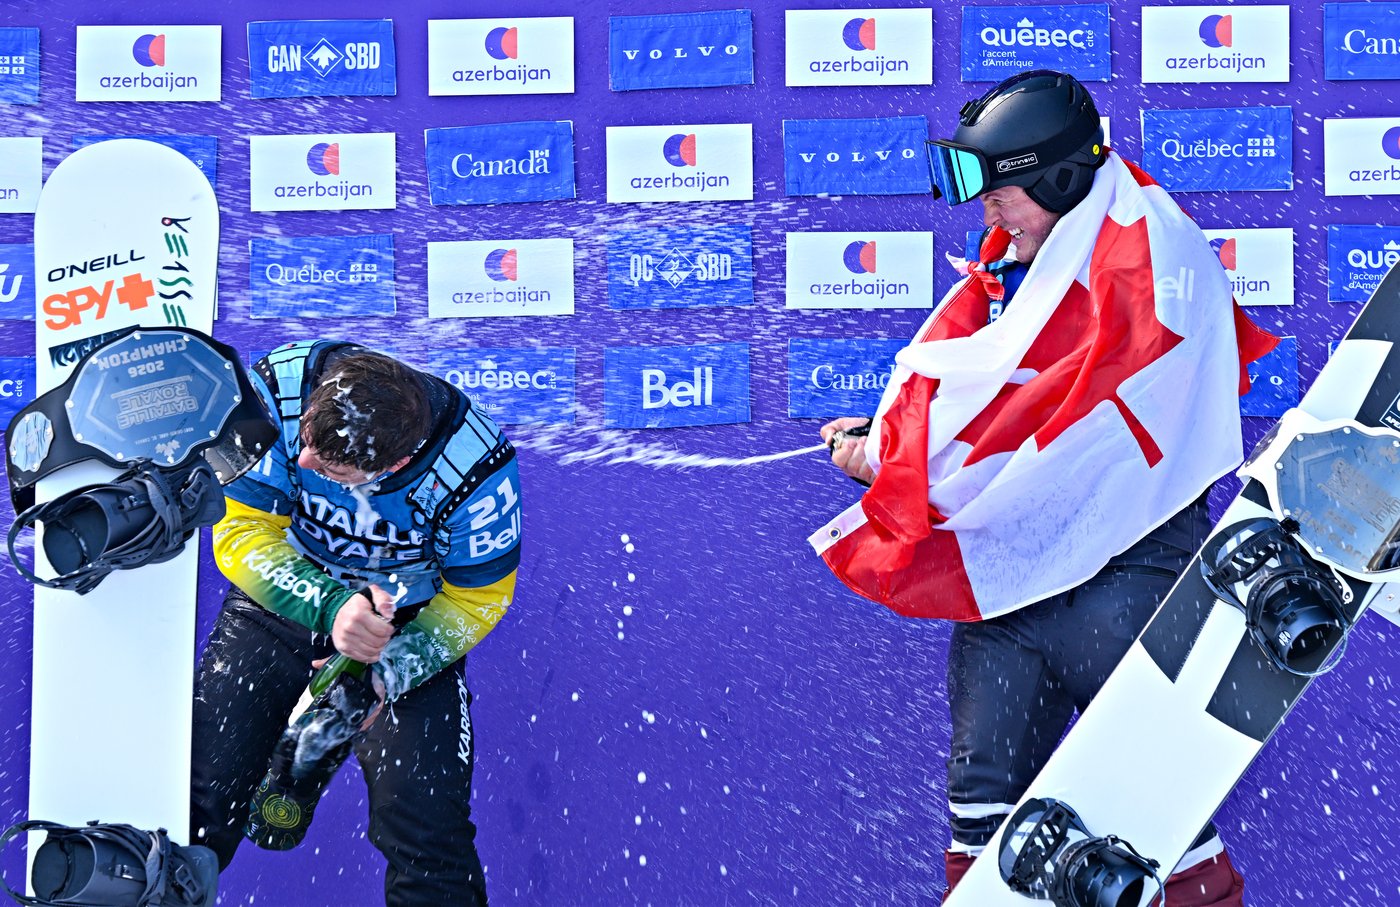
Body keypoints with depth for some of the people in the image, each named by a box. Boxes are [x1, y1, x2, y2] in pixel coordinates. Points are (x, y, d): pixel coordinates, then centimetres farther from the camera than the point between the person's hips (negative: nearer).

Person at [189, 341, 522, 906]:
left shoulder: (477, 466, -30)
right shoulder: (278, 387, -28)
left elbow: (475, 599, -14)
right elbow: (241, 531, -19)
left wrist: (385, 672, -27)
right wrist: (331, 607, -35)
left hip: (410, 621, -1)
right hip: (282, 600, 2)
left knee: (427, 830, -12)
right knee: (197, 798, -5)